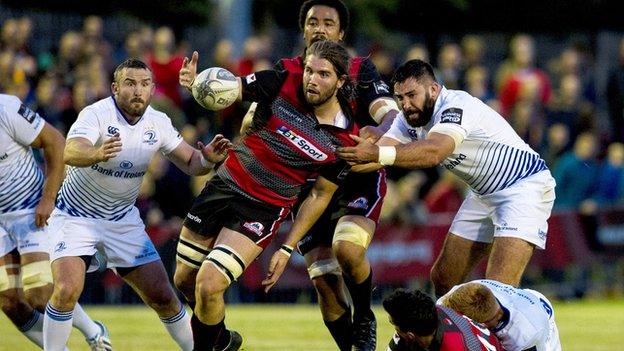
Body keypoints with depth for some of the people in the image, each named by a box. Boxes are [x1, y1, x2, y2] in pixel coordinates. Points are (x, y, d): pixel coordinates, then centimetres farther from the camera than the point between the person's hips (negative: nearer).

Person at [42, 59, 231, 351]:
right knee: (67, 290, -23)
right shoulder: (97, 114, -23)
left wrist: (208, 159, -22)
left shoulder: (158, 123, -6)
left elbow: (190, 162, 2)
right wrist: (97, 154, -64)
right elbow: (69, 152, -41)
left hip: (124, 219, 4)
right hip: (75, 216, -4)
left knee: (162, 297, 1)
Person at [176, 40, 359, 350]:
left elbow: (319, 196, -2)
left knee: (209, 286, -19)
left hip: (265, 209, -3)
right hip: (225, 184, 3)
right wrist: (196, 82, -34)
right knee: (184, 279, 13)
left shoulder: (344, 139, -12)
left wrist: (287, 247, -3)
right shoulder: (283, 83, -12)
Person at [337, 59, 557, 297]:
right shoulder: (409, 120, -1)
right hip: (484, 194, 9)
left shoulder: (456, 106, -27)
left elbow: (433, 152, -44)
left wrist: (377, 154, -54)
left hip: (524, 186, -9)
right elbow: (381, 152, -14)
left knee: (499, 288, -23)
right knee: (442, 278, 7)